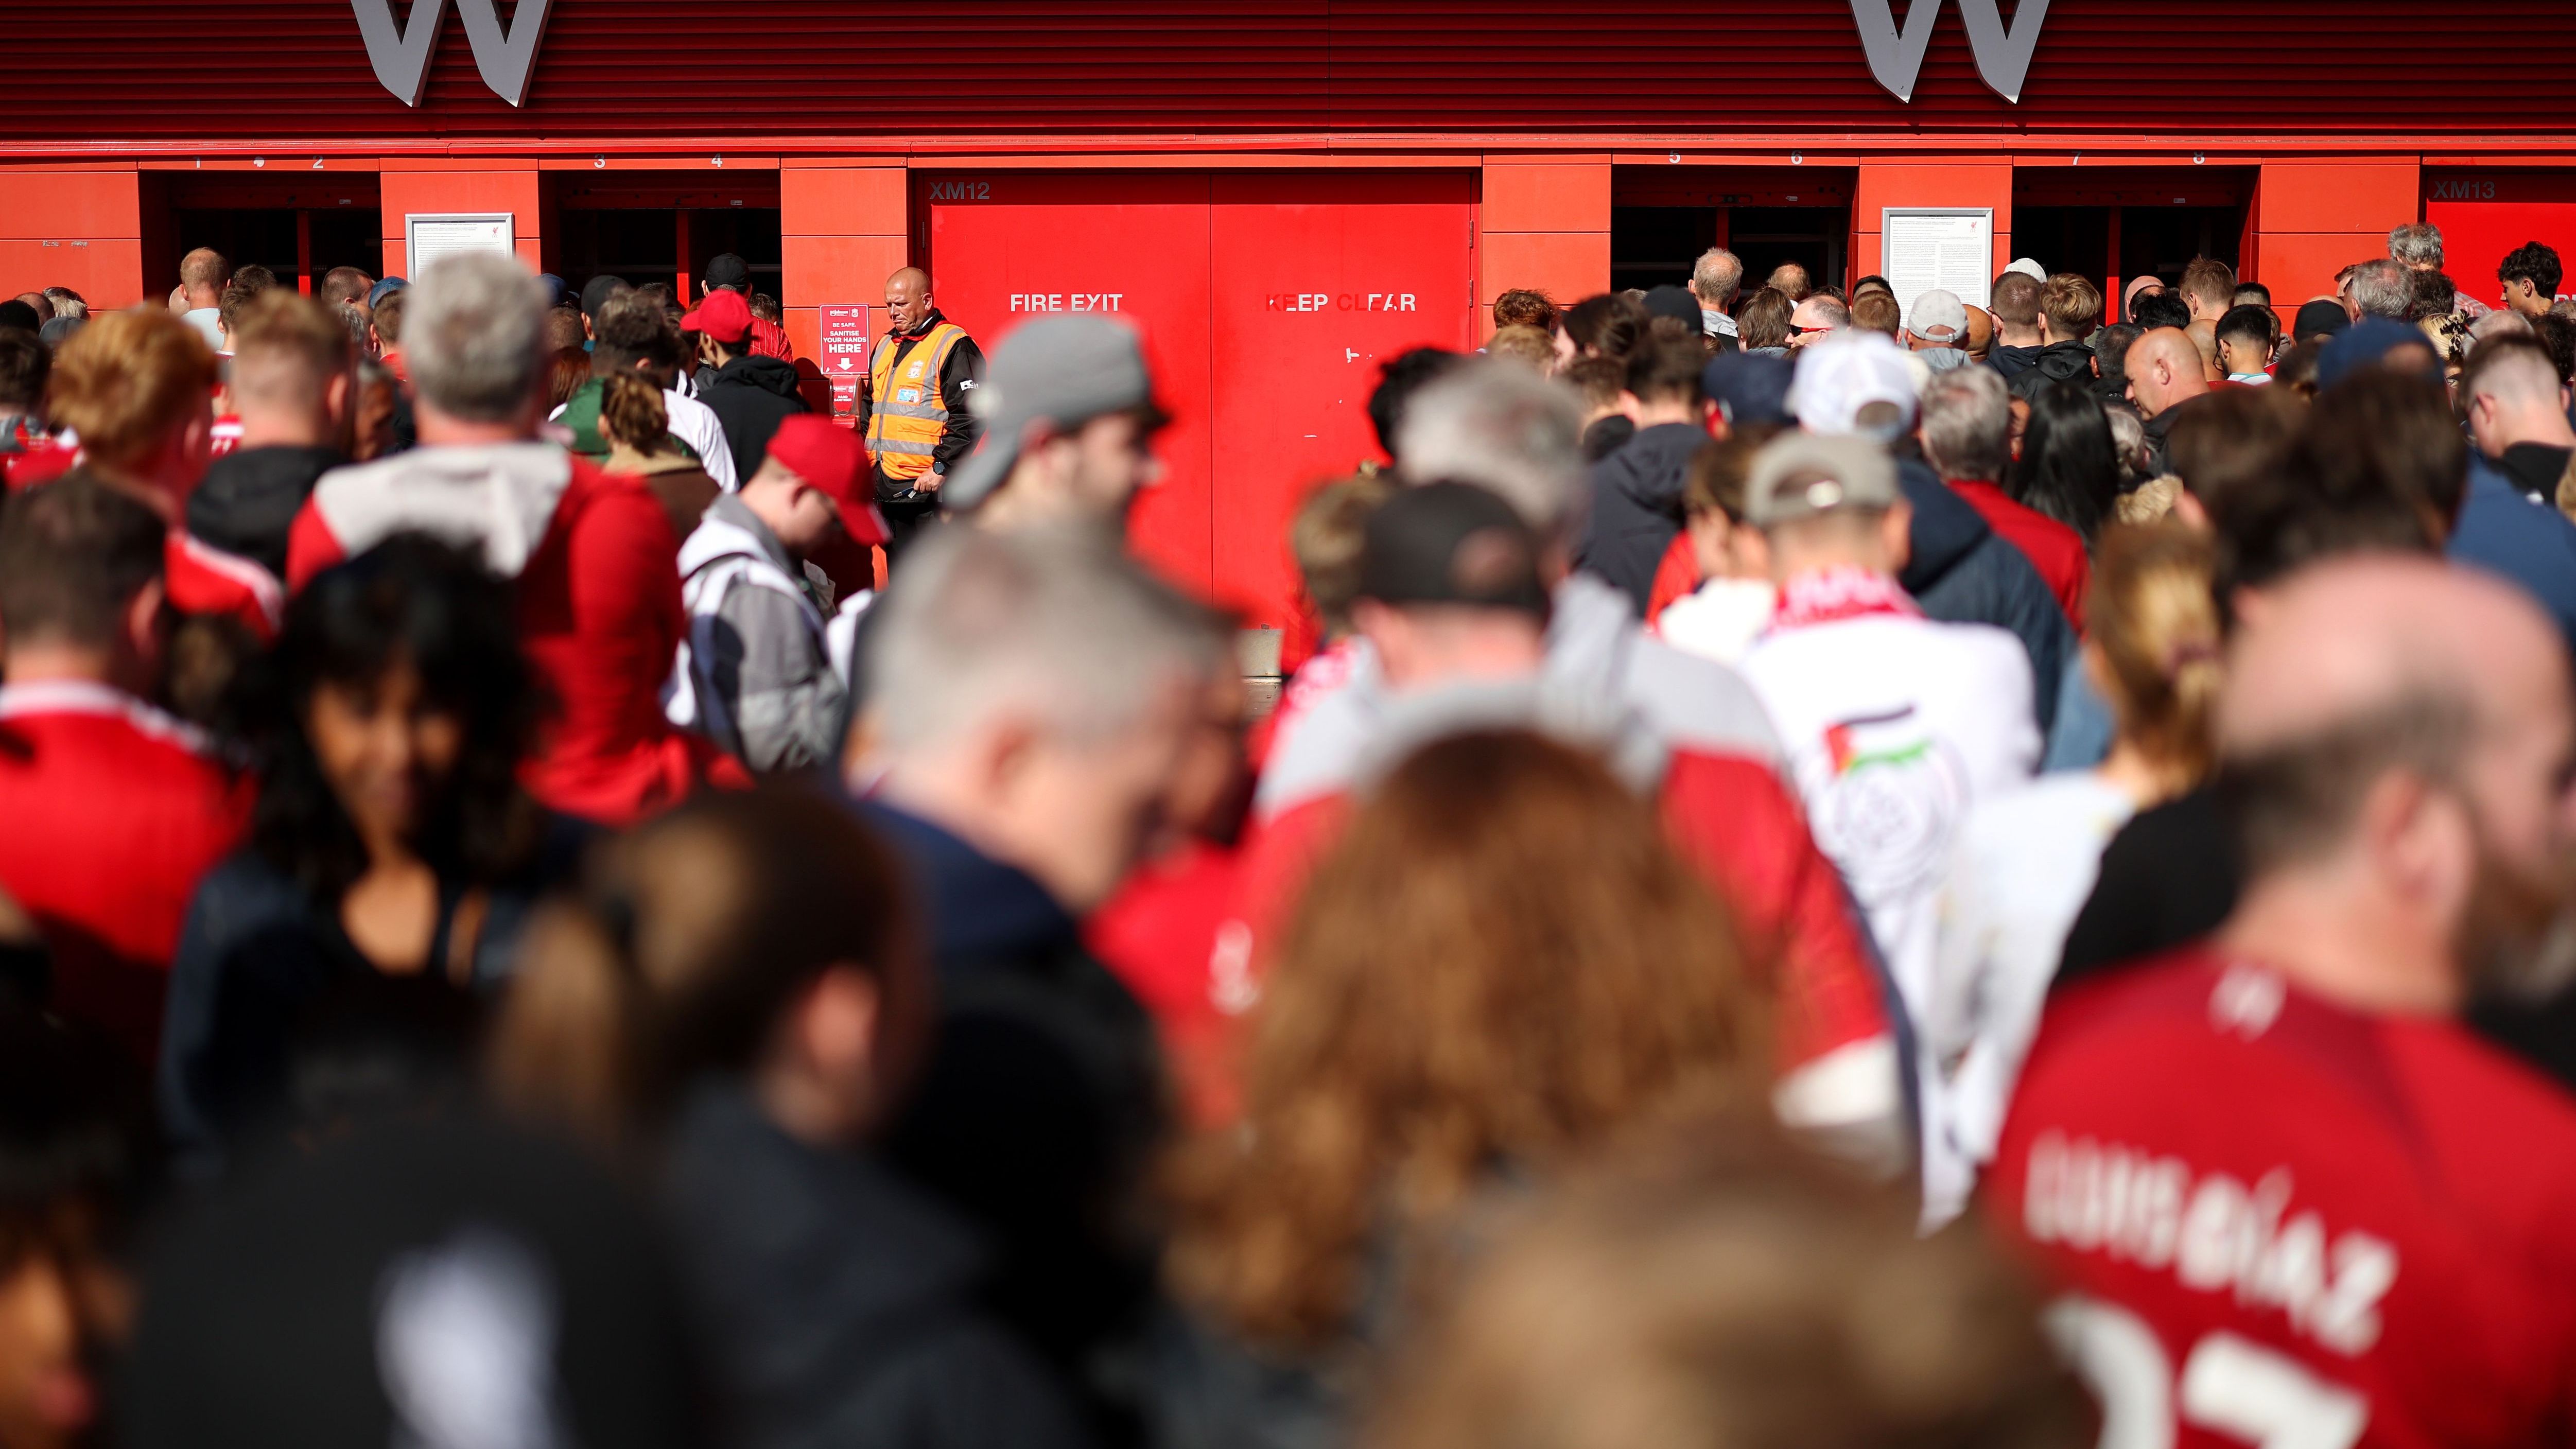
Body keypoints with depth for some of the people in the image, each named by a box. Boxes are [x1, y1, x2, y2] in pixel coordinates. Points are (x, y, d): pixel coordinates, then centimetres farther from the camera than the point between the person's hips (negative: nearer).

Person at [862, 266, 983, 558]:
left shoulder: (953, 346, -8)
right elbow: (869, 405, 30)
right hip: (888, 487, 8)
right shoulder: (886, 346, 19)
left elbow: (969, 416, -16)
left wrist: (941, 467, -20)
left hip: (929, 487, -8)